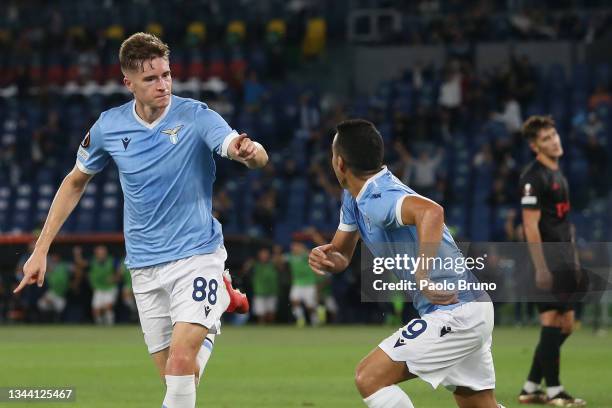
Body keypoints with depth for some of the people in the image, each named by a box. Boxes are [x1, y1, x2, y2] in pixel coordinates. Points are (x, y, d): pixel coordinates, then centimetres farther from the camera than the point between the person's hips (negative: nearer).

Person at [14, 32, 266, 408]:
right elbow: (76, 182, 14)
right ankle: (218, 301, 35)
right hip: (146, 265, 4)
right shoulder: (109, 127, -2)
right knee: (175, 374, 9)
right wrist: (41, 250, 12)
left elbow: (258, 157, -28)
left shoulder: (196, 117, -13)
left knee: (181, 361, -24)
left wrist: (248, 151, -53)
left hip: (197, 254, -4)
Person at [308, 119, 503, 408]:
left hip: (455, 312, -11)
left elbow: (431, 211, -41)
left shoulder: (378, 199, -21)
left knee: (369, 377, -12)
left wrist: (423, 277, -39)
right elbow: (341, 254, 20)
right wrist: (325, 258, -4)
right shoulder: (353, 197, 11)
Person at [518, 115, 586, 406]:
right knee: (551, 323, -6)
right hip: (547, 260, -10)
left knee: (565, 326, 10)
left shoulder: (556, 172, 17)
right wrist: (540, 267, -21)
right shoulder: (534, 177, -12)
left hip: (564, 260, 10)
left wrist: (573, 257, 19)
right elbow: (530, 225, -17)